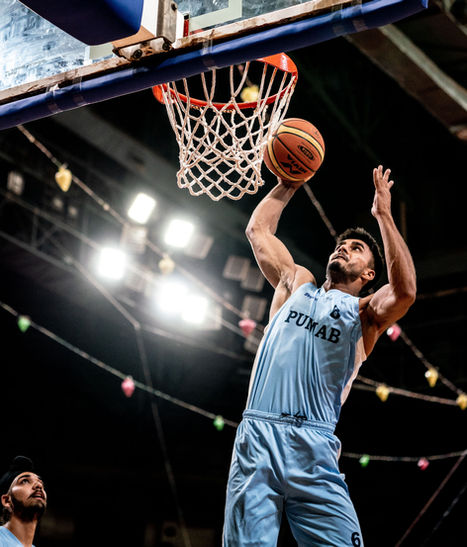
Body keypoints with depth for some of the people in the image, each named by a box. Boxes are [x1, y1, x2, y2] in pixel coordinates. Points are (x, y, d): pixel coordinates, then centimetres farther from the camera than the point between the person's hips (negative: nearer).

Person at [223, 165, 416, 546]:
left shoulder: (363, 313, 14)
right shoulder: (296, 283, 26)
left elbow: (405, 291, -7)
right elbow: (258, 229, 31)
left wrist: (384, 214, -4)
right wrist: (288, 185, 29)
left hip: (313, 447, -2)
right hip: (256, 434, 2)